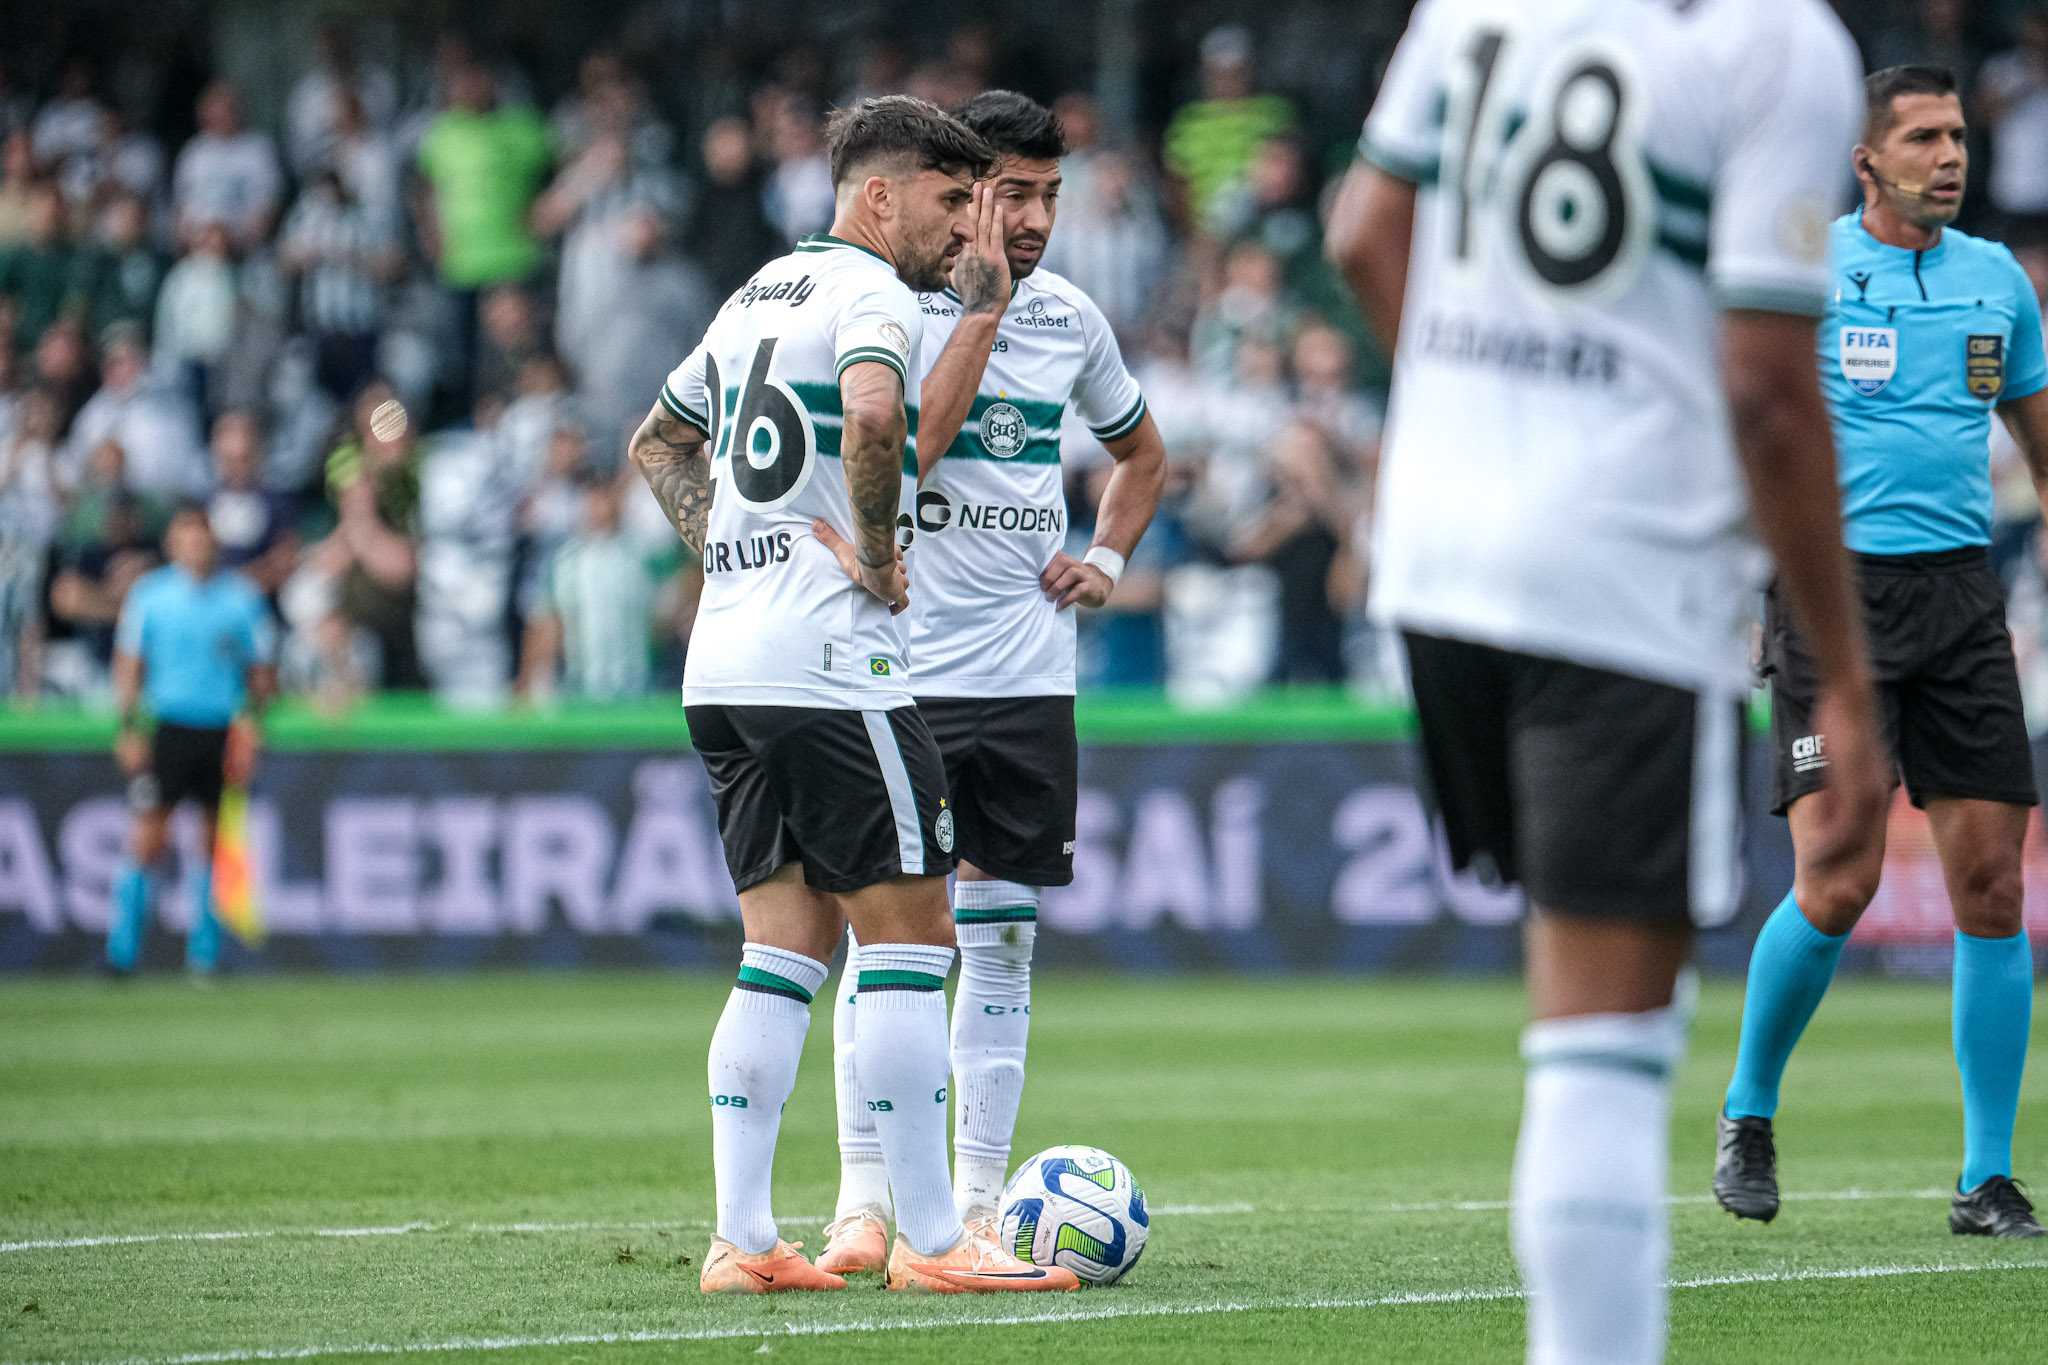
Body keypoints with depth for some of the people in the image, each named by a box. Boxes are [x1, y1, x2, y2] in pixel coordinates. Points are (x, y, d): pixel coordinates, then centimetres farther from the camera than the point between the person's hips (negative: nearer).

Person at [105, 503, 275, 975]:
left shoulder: (243, 596, 5)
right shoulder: (149, 594, 4)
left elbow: (260, 670, 10)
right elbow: (128, 665, 8)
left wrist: (252, 718, -6)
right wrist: (130, 728, -1)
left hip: (224, 732, 1)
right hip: (169, 727, -1)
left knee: (215, 843, 3)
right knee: (147, 838, -8)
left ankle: (205, 952, 13)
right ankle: (123, 949, -2)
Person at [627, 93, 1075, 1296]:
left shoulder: (761, 292, 19)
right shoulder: (874, 294, -9)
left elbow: (659, 442, 30)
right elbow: (870, 416, -31)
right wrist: (875, 551, -16)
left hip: (725, 658, 9)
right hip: (832, 662, -9)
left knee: (786, 947, 9)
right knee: (910, 938, -3)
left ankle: (742, 1239, 4)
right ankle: (929, 1240, -3)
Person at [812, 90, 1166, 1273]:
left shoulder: (1071, 318, 8)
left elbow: (1142, 453, 26)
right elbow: (904, 447, -22)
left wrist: (1109, 556, 9)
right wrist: (982, 309, -19)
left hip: (1028, 678, 4)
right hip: (903, 671, -4)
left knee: (1003, 935, 5)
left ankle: (978, 1201, 10)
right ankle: (866, 1199, -1)